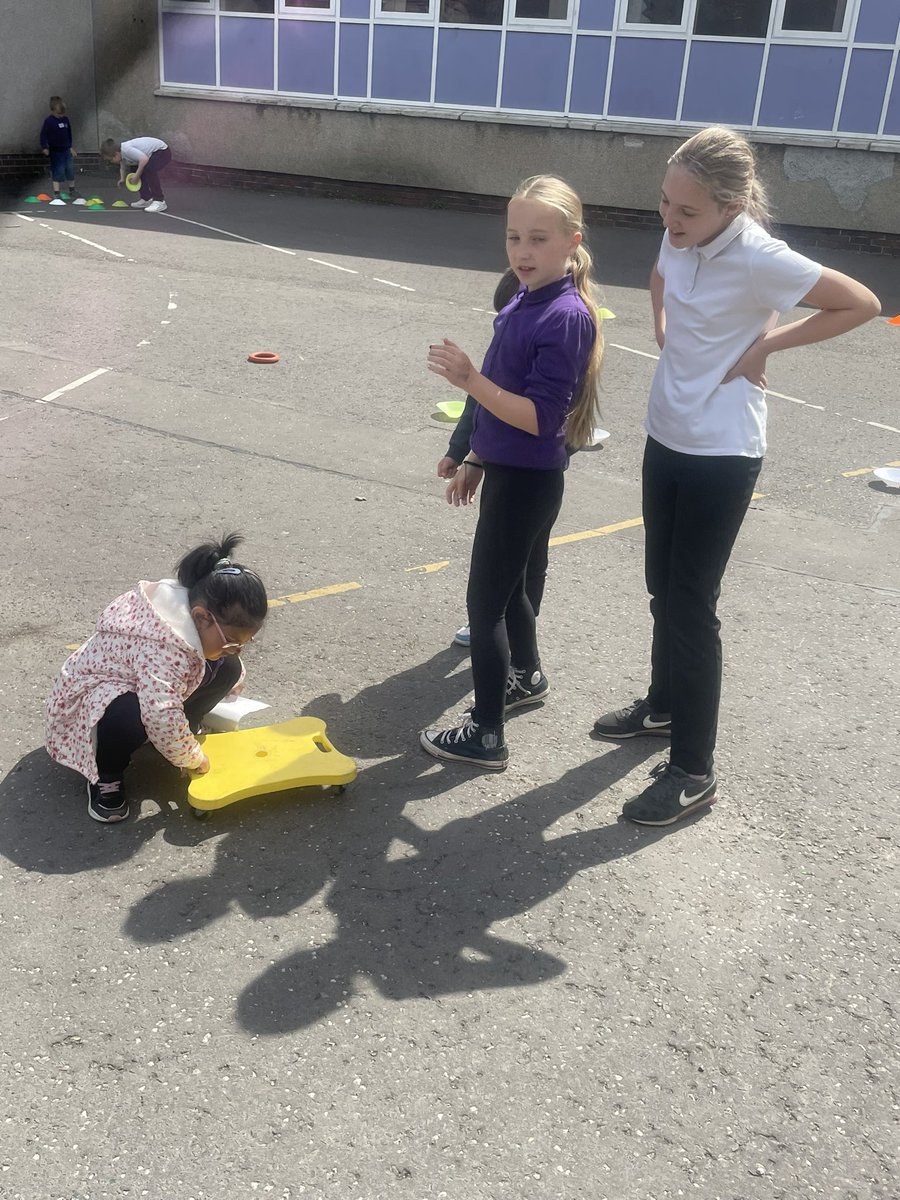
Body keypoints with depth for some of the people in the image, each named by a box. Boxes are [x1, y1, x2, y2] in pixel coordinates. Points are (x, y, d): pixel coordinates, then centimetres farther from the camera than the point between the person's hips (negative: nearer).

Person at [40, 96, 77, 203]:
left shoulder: (66, 120, 4)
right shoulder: (49, 121, -12)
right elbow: (43, 135, -11)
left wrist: (71, 147, 18)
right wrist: (45, 148, -21)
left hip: (67, 150, 5)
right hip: (56, 151, -5)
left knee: (71, 171, 12)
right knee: (58, 173, -4)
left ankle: (71, 191, 28)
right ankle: (56, 195, 1)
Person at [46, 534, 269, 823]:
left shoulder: (199, 619, -15)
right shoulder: (162, 647, -43)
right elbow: (161, 717, -48)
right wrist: (192, 758, -32)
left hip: (142, 684, 8)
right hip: (92, 692, -8)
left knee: (227, 669, -9)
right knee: (128, 714, -43)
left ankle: (184, 733, 12)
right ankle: (105, 775, -12)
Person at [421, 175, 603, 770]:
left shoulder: (566, 317, -20)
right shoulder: (523, 302, 6)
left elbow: (540, 417, -25)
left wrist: (471, 380, -31)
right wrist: (475, 461, 19)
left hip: (528, 482, -9)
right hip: (507, 471, 9)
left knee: (485, 601, -2)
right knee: (509, 586, 24)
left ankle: (486, 735, 8)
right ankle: (528, 675, 47)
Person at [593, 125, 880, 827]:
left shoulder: (759, 258, -21)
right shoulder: (680, 238, -2)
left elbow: (863, 304, -13)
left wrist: (766, 345, -14)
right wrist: (665, 327, 5)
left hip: (721, 456, -7)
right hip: (666, 438, 7)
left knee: (691, 605, -3)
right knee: (663, 590, 19)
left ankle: (694, 771, 10)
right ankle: (664, 706, 41)